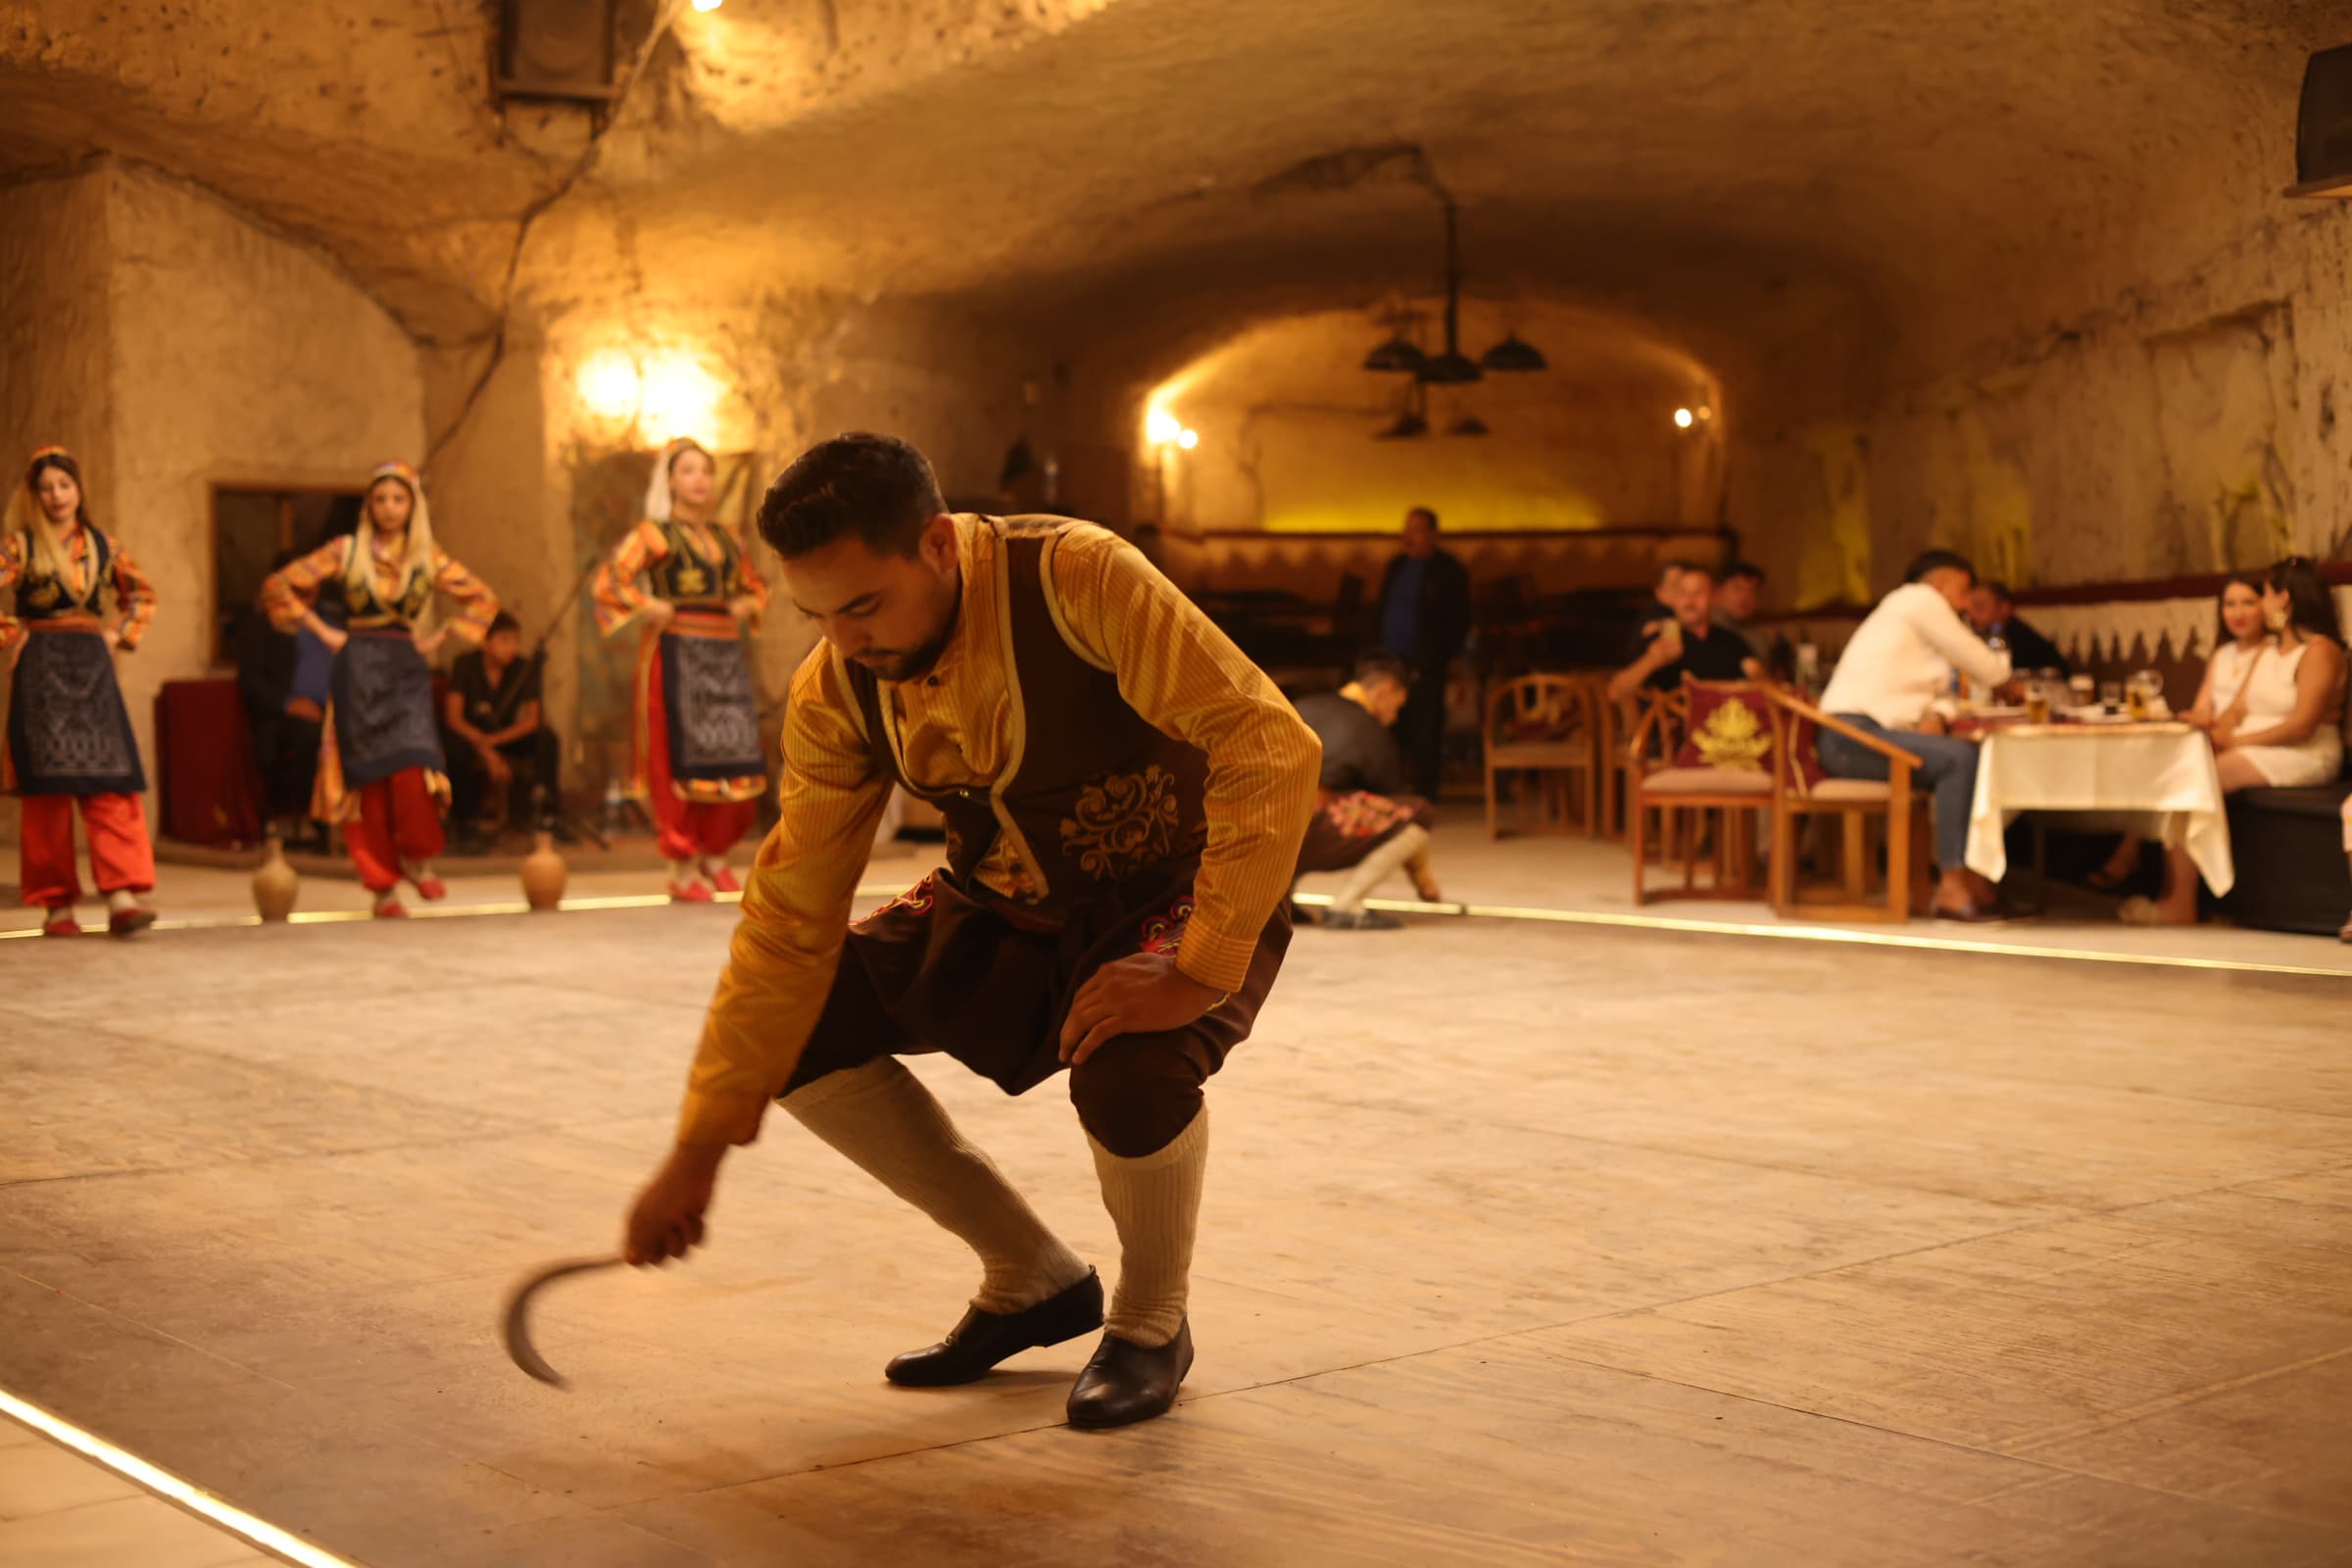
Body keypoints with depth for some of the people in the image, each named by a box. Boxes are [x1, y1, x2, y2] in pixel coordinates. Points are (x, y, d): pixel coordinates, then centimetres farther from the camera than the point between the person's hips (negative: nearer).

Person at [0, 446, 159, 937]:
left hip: (92, 669, 3)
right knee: (47, 786, -2)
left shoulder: (101, 544, 11)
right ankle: (56, 905, 3)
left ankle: (122, 896, -13)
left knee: (111, 784, -7)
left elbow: (142, 593, 23)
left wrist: (120, 634, 10)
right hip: (41, 673, -3)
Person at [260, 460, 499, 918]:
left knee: (413, 768, -17)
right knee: (370, 777, -2)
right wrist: (322, 630, 2)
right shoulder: (346, 551, 4)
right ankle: (383, 886, 5)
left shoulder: (428, 558, 8)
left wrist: (441, 636, 8)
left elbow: (483, 600, 17)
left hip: (407, 671, 1)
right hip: (359, 671, -1)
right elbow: (277, 586, 6)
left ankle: (416, 860, 4)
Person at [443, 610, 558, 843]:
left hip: (508, 735, 3)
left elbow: (532, 719, -14)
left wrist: (493, 740, -29)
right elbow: (453, 718, -20)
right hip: (469, 736, -3)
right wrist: (487, 753, -31)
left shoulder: (524, 668, -7)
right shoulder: (466, 665, -14)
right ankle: (465, 819, -15)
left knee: (545, 737, -27)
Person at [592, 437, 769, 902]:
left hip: (726, 654, 5)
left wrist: (747, 605, 10)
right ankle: (684, 871, 2)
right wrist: (650, 609, -12)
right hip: (677, 654, -5)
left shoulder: (727, 540, 16)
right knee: (683, 761, -5)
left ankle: (714, 856, 18)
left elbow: (756, 587, 30)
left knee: (737, 765, 2)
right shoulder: (655, 534, 0)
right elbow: (608, 580, -10)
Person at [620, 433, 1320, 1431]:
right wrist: (700, 1149, -11)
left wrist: (1197, 975, -34)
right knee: (799, 1027, -10)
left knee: (1129, 1077, -36)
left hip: (1180, 897, -6)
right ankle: (1033, 1280, 9)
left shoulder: (1078, 581, -29)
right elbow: (790, 919, -9)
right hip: (1006, 911, 6)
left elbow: (1271, 750, -32)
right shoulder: (835, 693, -13)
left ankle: (1151, 1325, 0)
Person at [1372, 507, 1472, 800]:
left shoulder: (1448, 570, -1)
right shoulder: (1396, 566, 16)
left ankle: (1423, 795, 1)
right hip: (1391, 660, 5)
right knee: (1396, 729, 2)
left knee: (1426, 733, -4)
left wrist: (1447, 655, -8)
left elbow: (1459, 619, -1)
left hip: (1426, 665, -5)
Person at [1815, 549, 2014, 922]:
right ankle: (1952, 885, -24)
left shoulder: (1903, 609, 27)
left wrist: (1934, 715, -1)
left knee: (1965, 762, 4)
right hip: (1853, 733, -10)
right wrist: (2001, 663, 20)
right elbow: (1986, 669, -2)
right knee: (1960, 758, -24)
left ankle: (1970, 878, -2)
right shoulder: (1921, 599, -2)